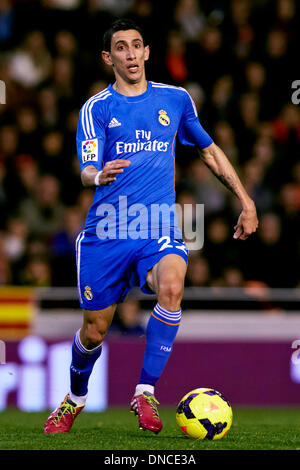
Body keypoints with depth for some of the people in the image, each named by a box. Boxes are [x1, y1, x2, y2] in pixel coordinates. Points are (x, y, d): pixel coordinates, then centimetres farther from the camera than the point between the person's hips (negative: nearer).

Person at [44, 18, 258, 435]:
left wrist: (246, 201, 19)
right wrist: (98, 176, -34)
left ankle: (145, 393, -21)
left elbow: (210, 151, 22)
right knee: (94, 330, 5)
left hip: (159, 230, 0)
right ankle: (75, 399, 36)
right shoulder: (96, 108, 2)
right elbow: (87, 171, -9)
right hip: (106, 231, 0)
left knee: (171, 285, -32)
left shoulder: (176, 100, 9)